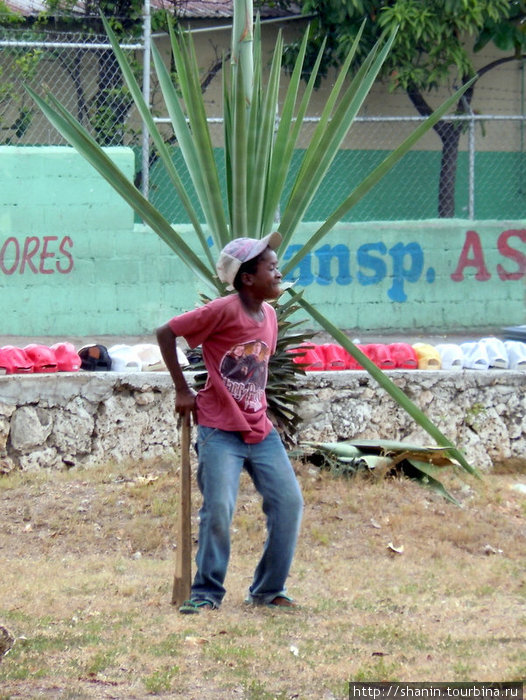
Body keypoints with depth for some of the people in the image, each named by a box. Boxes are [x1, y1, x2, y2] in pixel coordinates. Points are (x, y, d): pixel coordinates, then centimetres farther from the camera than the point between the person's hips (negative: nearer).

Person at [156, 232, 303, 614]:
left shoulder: (269, 315, 9)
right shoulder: (225, 310, -14)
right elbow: (166, 333, -11)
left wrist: (260, 413, 12)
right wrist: (183, 390, -7)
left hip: (260, 431, 7)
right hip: (221, 431, -7)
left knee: (289, 503, -1)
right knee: (218, 510, -13)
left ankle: (269, 589, 12)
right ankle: (207, 593, 2)